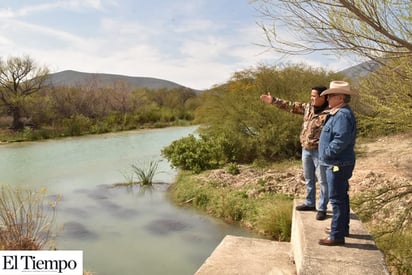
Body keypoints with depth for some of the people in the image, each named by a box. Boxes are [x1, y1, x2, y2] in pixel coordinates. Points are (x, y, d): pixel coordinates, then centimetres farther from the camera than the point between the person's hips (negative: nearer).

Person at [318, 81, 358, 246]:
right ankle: (342, 228, 35)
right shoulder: (338, 113, 13)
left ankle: (337, 236, 5)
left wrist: (326, 153, -20)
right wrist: (327, 155, 11)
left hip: (338, 165, -11)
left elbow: (341, 140, -29)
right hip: (337, 164, 11)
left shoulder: (343, 115, -20)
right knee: (341, 197, 20)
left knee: (337, 199, -4)